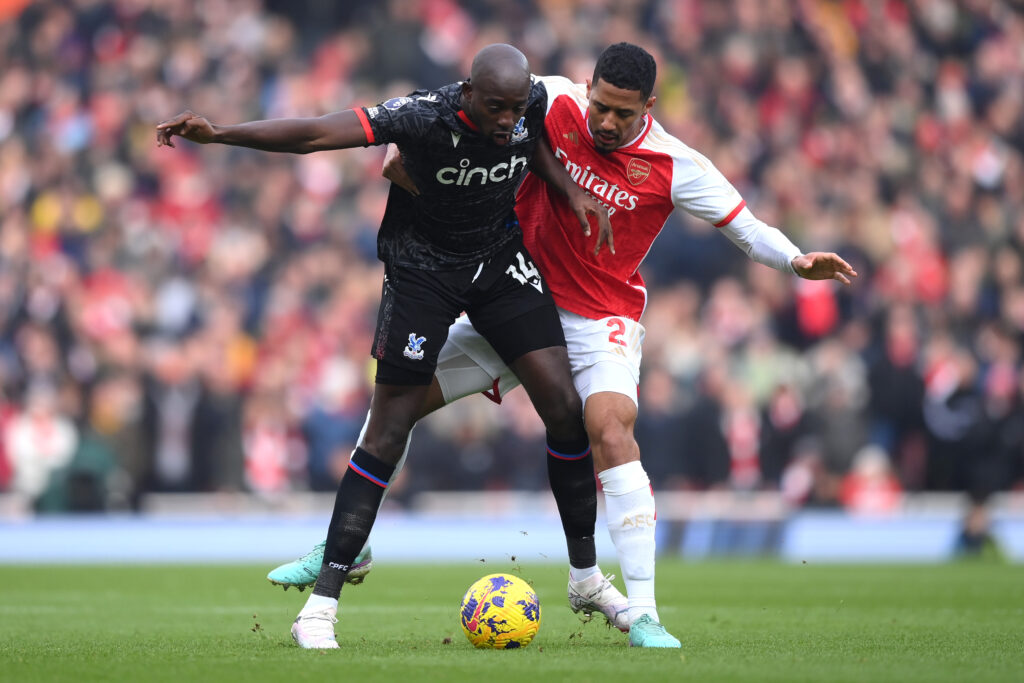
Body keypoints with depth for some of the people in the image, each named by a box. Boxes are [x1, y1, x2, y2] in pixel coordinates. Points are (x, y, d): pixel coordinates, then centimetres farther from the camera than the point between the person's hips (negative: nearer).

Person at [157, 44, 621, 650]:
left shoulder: (533, 101, -15)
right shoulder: (426, 116, -30)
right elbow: (315, 135, -36)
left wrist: (571, 190, -5)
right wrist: (217, 134, -45)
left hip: (501, 258, 5)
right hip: (422, 268, -5)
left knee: (564, 406, -3)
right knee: (388, 435, -9)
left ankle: (586, 575, 14)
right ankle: (322, 605, -6)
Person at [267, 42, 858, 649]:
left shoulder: (675, 167, -16)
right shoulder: (556, 105, -10)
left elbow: (746, 227, -10)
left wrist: (796, 262, -28)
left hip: (601, 319, -4)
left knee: (612, 430, -30)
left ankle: (643, 613, -28)